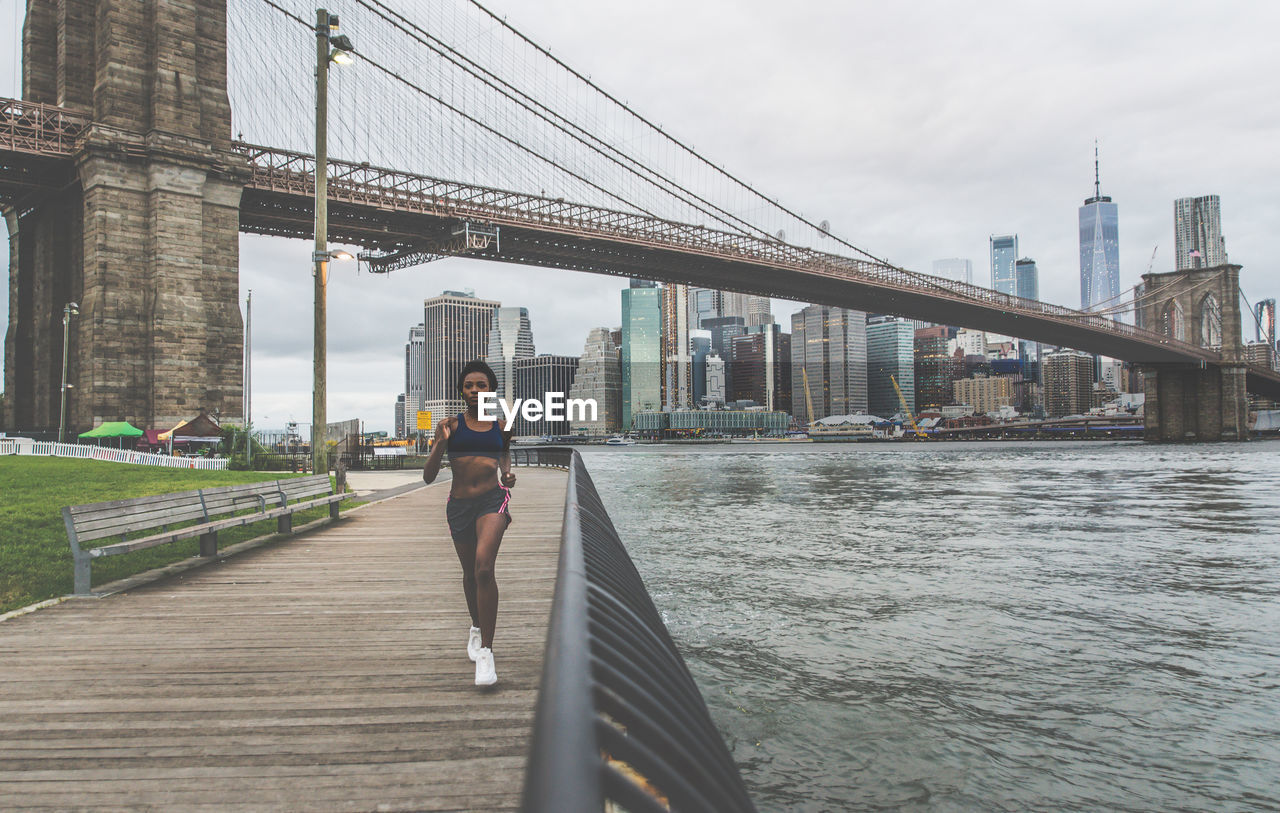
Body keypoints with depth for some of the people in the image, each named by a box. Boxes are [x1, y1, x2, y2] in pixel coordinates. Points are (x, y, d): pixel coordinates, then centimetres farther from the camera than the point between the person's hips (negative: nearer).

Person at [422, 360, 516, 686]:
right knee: (470, 573, 17)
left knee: (484, 567, -23)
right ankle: (477, 627, 47)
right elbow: (428, 476, 1)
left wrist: (508, 477, 4)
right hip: (459, 504, 2)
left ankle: (485, 651, -17)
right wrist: (440, 443, -15)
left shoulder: (501, 426, 8)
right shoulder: (451, 425, 4)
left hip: (493, 500, -2)